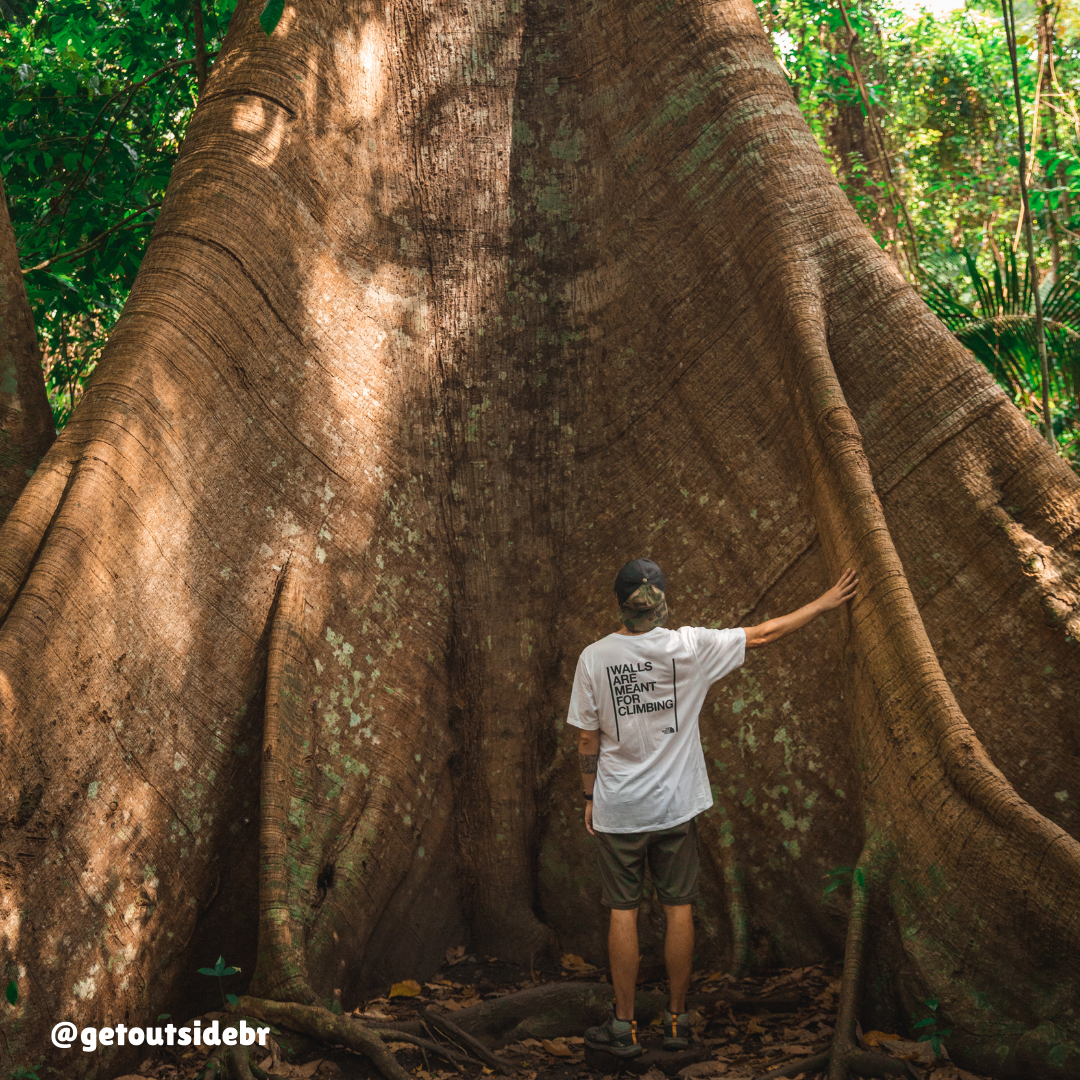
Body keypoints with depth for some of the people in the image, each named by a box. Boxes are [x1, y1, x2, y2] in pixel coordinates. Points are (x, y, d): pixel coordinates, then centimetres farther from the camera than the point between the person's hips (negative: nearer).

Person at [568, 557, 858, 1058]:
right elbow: (762, 635, 1)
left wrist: (589, 797, 11)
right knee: (679, 908, 11)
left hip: (617, 810, 0)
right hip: (676, 807, 0)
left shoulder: (594, 658, -8)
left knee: (623, 912, 6)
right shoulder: (689, 646, -9)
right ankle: (676, 1020, 19)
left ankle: (624, 1026, 13)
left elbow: (587, 740, -2)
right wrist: (824, 604, 11)